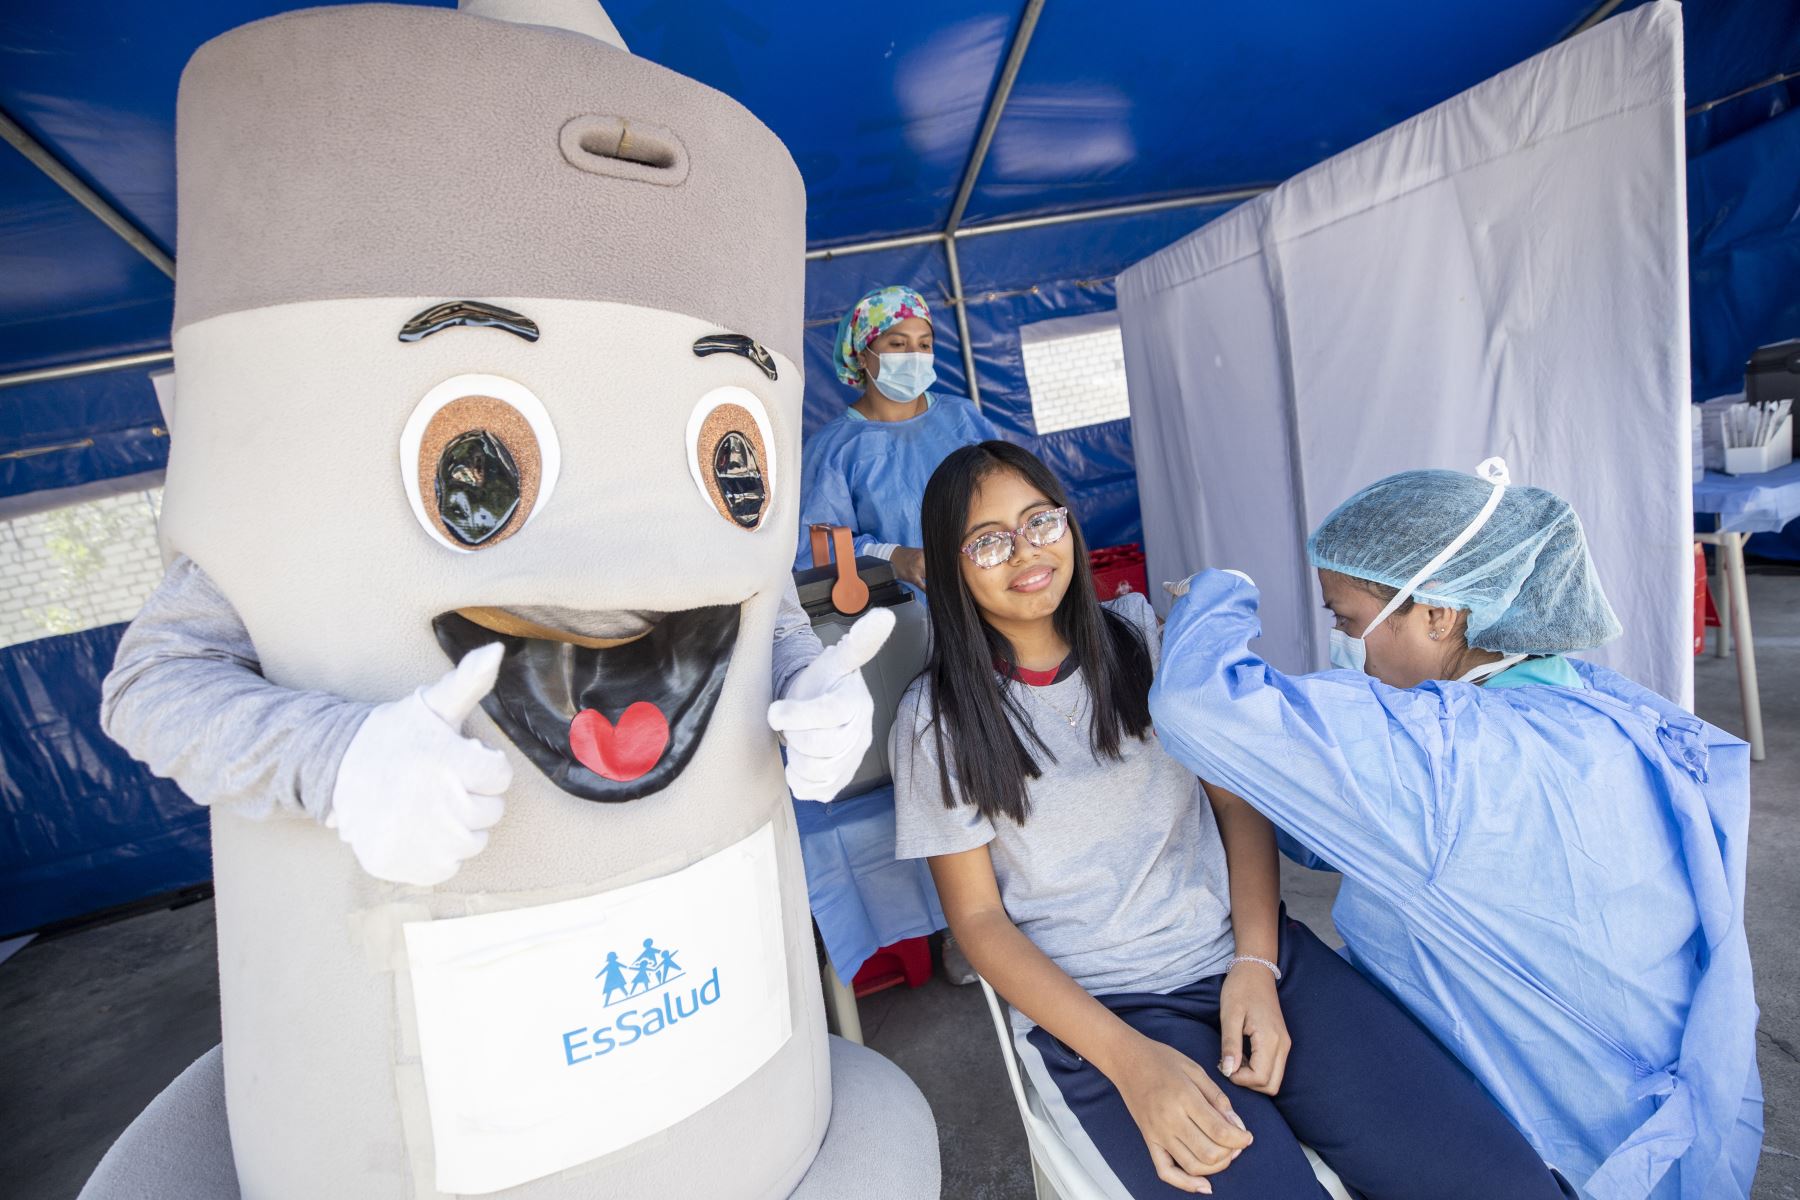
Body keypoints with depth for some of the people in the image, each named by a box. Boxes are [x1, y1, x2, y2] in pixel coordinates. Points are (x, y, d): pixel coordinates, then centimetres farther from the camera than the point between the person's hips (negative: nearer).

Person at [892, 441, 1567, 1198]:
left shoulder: (1144, 637, 5)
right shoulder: (937, 722, -4)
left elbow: (1240, 801, 6)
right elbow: (978, 918, -4)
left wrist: (1256, 964, -9)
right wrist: (1127, 1058, -15)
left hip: (1242, 951, 3)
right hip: (1093, 1006, -2)